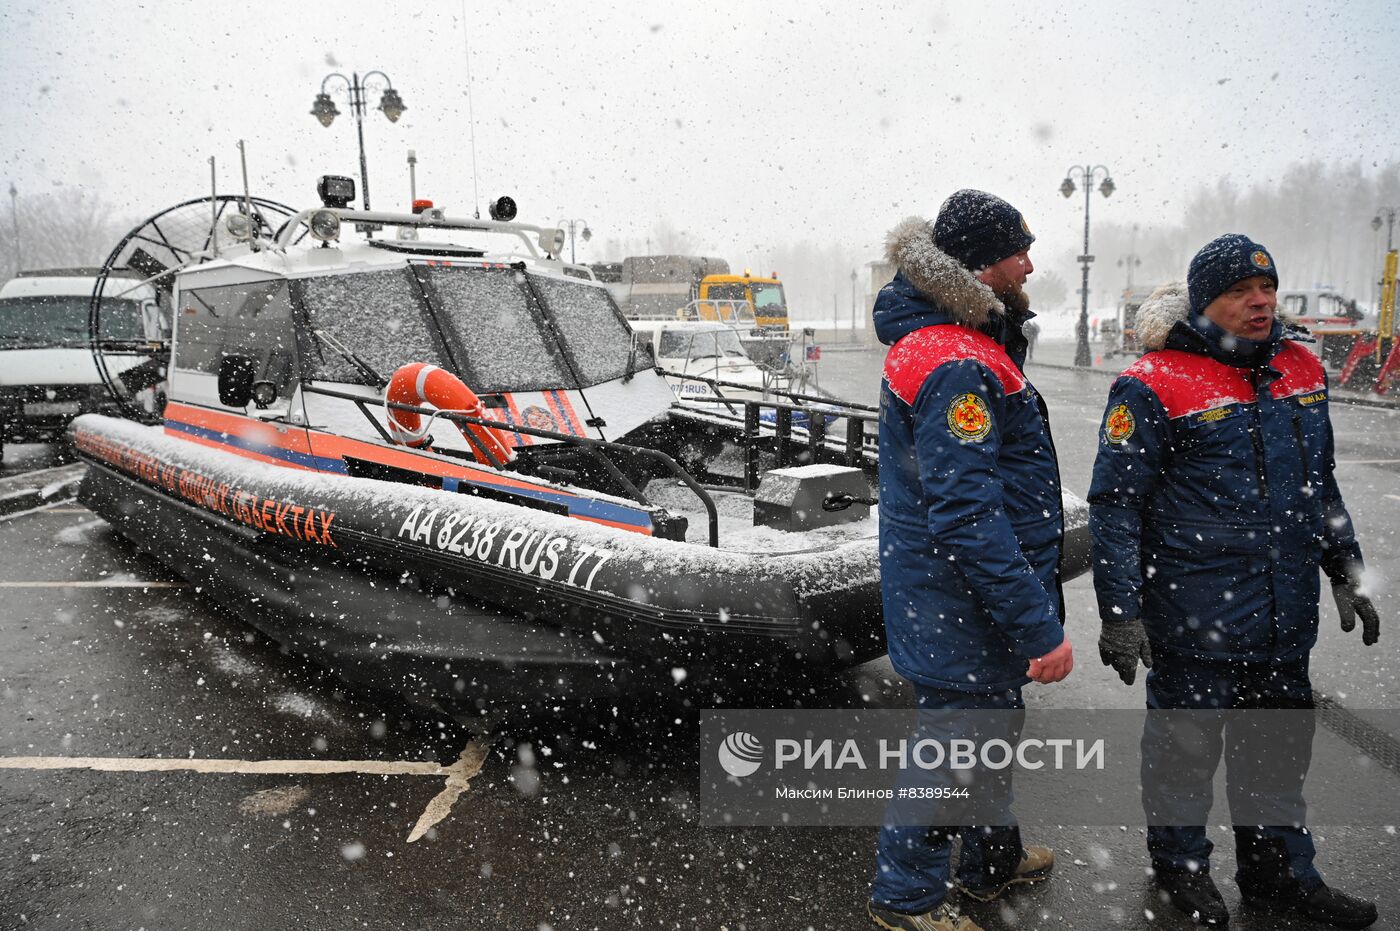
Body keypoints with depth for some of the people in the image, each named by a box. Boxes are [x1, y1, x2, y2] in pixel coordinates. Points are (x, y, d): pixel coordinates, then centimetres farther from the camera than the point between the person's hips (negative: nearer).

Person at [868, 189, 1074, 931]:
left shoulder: (945, 340, 8)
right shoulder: (956, 367, -26)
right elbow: (967, 517, -30)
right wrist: (1041, 628, -27)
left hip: (972, 600, 11)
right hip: (962, 613, -11)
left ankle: (993, 862, 47)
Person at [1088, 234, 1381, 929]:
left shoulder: (1301, 370, 8)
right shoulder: (1155, 386, -14)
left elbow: (1321, 486, 19)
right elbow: (1114, 504, -14)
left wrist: (1346, 573, 17)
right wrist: (1120, 611, -16)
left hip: (1287, 620, 6)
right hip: (1195, 619, -6)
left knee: (1278, 743, 19)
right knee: (1186, 742, 12)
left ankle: (1280, 872, 39)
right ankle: (1179, 862, 35)